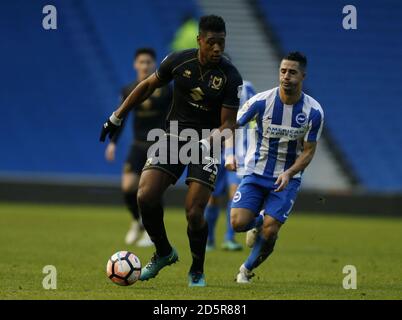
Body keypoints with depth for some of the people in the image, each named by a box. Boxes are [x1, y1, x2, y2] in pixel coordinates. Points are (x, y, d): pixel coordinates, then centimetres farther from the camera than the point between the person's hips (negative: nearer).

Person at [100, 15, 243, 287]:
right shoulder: (179, 61, -7)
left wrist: (208, 142, -32)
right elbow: (148, 86, 10)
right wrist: (117, 117, 14)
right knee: (146, 196, -14)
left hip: (206, 143, -3)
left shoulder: (230, 77, -15)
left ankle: (197, 271, 12)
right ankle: (164, 253, 11)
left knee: (194, 211, -13)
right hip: (175, 136, 3)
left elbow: (228, 124, -12)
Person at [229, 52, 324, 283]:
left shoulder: (313, 112, -12)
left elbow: (308, 152, -6)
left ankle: (247, 270, 16)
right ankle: (258, 222, 22)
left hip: (288, 179, 0)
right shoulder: (261, 102, -13)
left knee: (269, 232, -13)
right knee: (238, 223, -17)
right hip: (256, 173, 0)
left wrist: (288, 174, -23)